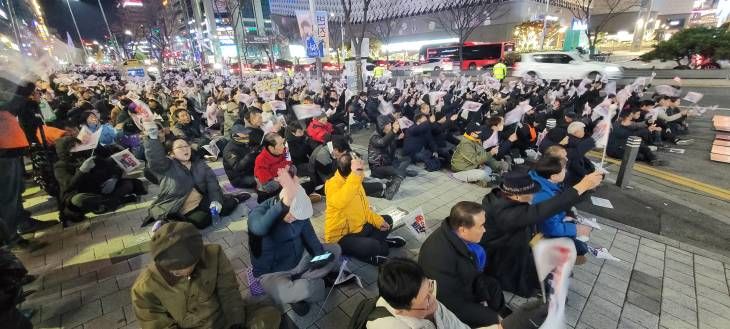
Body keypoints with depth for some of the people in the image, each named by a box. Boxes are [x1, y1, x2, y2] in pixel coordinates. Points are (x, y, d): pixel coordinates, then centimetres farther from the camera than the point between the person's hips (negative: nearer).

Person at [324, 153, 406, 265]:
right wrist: (355, 175, -51)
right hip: (341, 237, -9)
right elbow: (340, 202, -48)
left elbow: (364, 207, 11)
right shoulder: (333, 184, -24)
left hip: (358, 228, 9)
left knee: (387, 220, 15)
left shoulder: (355, 182, 1)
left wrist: (378, 221, 0)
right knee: (372, 246, -31)